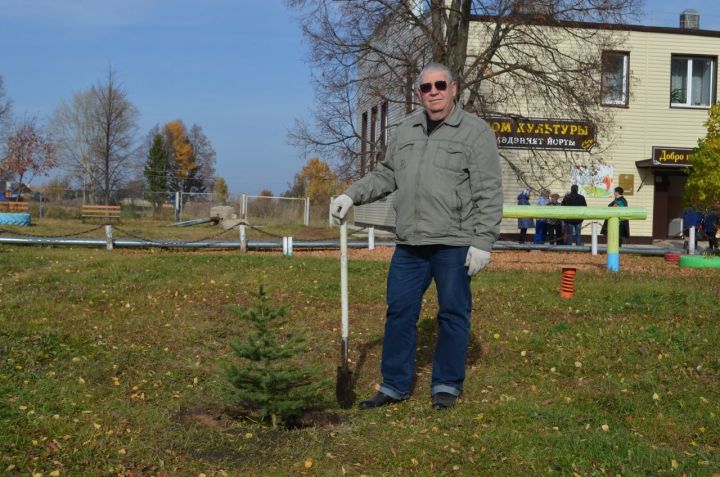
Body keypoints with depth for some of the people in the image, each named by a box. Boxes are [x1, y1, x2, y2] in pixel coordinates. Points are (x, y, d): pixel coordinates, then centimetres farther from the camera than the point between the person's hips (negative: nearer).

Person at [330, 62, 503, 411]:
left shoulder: (476, 132, -4)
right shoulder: (407, 130, 14)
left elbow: (489, 194, -8)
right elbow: (385, 175, 23)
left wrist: (483, 241, -13)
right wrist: (351, 195, 11)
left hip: (454, 244, -5)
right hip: (409, 243, 5)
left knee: (453, 314, 4)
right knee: (399, 312, 7)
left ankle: (447, 385, 17)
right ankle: (395, 385, 18)